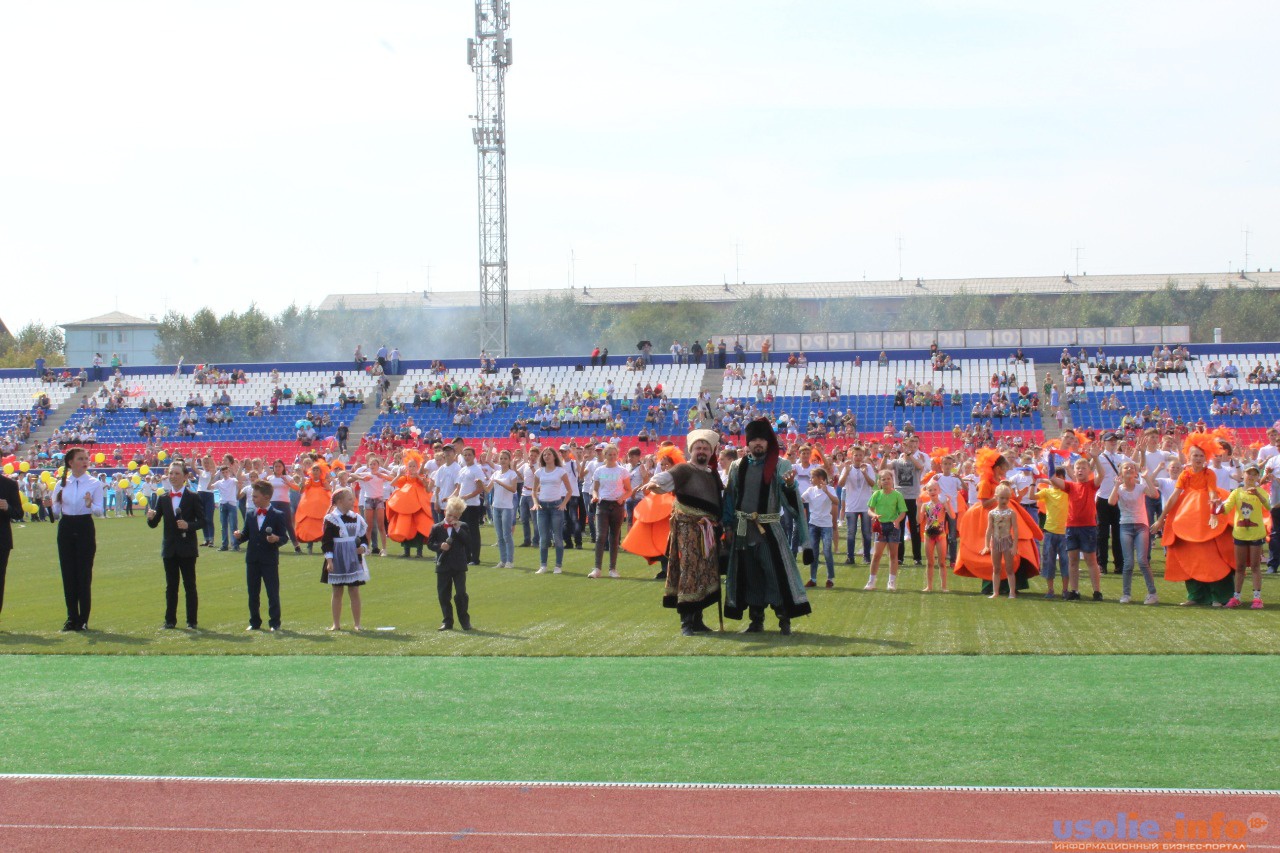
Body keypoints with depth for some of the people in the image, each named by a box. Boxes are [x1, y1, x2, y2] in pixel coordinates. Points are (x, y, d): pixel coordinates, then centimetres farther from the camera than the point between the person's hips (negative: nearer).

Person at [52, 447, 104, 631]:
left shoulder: (95, 483, 0)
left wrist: (90, 505, -27)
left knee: (84, 574, -3)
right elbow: (55, 512, 9)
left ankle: (83, 619, 3)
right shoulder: (61, 484, 8)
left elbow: (99, 512, -6)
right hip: (66, 528, 3)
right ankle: (72, 617, 12)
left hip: (85, 528, -3)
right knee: (68, 574, 4)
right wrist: (51, 507, -12)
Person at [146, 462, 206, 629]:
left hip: (187, 549, -3)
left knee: (190, 585, 1)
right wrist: (150, 517, -17)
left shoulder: (193, 498, -2)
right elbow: (154, 524, 5)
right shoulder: (162, 498, 7)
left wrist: (188, 525, -21)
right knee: (171, 586, 7)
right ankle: (170, 620, 11)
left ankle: (192, 620, 6)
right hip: (169, 548, 3)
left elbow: (202, 521, -3)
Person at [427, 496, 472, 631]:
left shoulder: (462, 527, 2)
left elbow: (468, 542, -11)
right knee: (443, 594, 5)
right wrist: (439, 546, -15)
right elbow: (430, 543, 3)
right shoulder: (437, 528, 3)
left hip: (459, 566, -1)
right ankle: (447, 621, 14)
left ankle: (465, 620, 7)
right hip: (443, 566, 1)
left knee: (461, 593, -4)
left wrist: (458, 529, -18)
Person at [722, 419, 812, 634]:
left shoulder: (780, 466, -2)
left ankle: (784, 620, 0)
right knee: (750, 574, 8)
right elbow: (730, 496, 12)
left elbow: (789, 498, -9)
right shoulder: (737, 467, 7)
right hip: (744, 529, 3)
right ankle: (756, 620, 16)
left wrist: (790, 485, -30)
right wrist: (728, 525, 8)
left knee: (776, 572, -7)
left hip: (769, 528, -3)